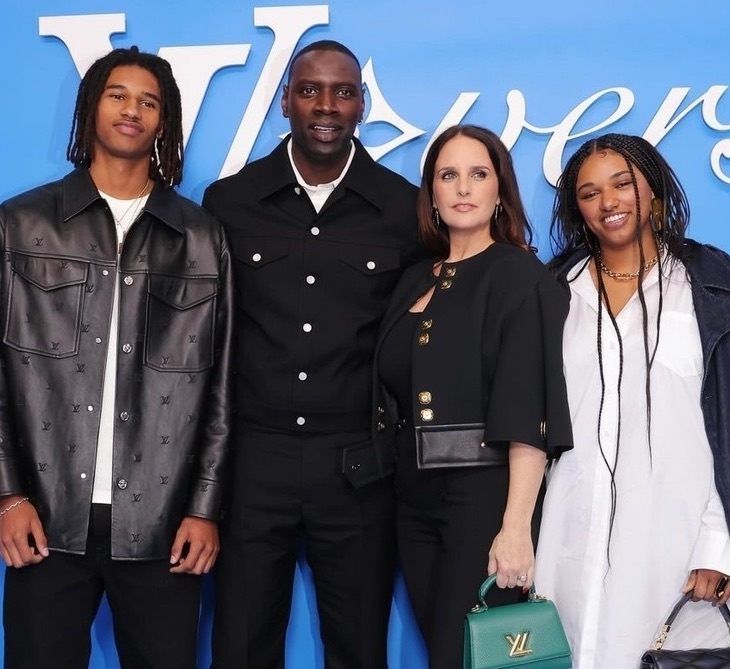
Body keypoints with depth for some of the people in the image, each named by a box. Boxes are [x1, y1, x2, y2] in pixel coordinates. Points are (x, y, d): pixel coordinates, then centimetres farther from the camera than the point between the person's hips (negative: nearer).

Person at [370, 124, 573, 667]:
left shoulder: (519, 275, -8)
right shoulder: (417, 280, 12)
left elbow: (529, 410, -16)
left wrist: (517, 525, -23)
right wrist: (403, 487, 5)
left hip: (485, 495, -6)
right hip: (416, 496, 6)